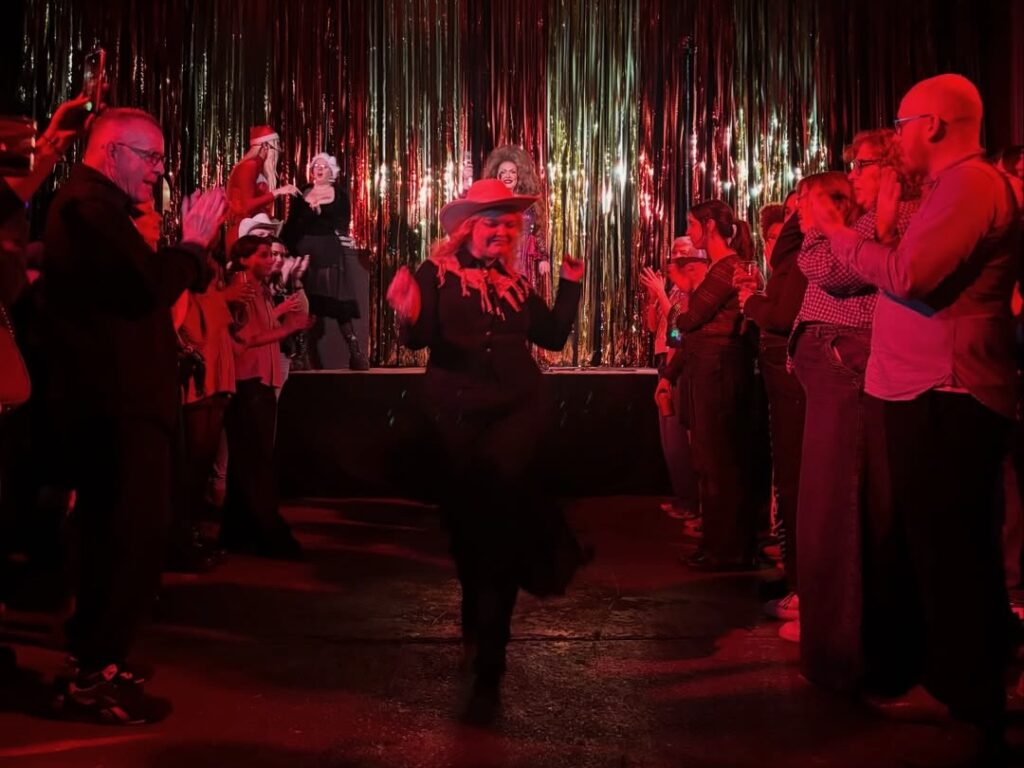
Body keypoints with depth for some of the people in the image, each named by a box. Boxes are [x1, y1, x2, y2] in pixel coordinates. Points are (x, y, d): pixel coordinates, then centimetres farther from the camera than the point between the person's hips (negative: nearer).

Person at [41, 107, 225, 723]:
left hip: (112, 398, 11)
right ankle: (94, 680, -1)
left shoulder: (94, 206, 19)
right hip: (118, 401, -11)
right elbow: (150, 287, -26)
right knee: (135, 536, -8)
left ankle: (93, 659, 31)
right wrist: (193, 244, -10)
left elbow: (144, 283, 17)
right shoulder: (90, 205, -15)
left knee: (114, 534, 19)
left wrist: (192, 247, 8)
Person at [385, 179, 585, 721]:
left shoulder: (515, 282, 13)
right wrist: (408, 318, -31)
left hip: (518, 406, 1)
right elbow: (420, 340, -10)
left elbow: (552, 336, 15)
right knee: (470, 519, 8)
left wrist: (571, 286, 8)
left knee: (502, 473, -25)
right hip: (458, 413, -1)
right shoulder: (437, 273, -1)